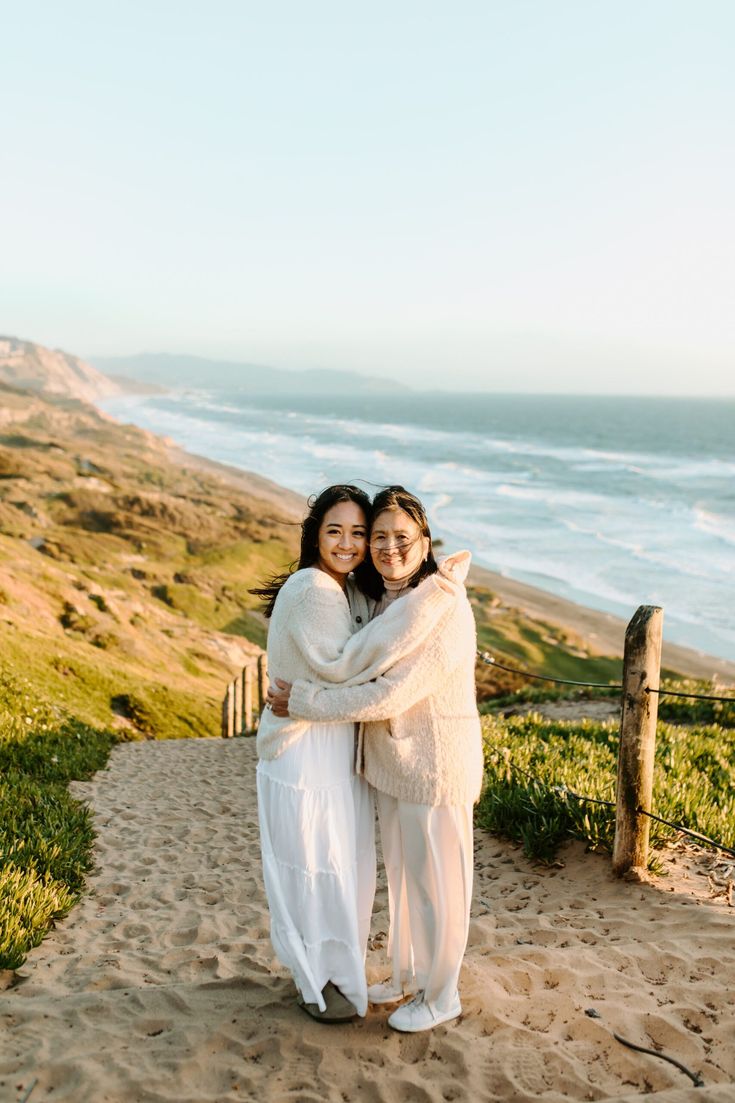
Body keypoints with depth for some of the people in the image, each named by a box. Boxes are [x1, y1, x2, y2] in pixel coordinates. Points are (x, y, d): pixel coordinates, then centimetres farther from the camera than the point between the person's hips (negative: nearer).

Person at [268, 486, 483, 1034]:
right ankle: (409, 975, 42)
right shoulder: (384, 601, 3)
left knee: (436, 880, 9)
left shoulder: (444, 609, -24)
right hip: (393, 762, 9)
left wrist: (304, 702, -20)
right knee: (401, 872, 22)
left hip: (435, 767, -8)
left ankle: (441, 995, 29)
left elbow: (390, 696, -27)